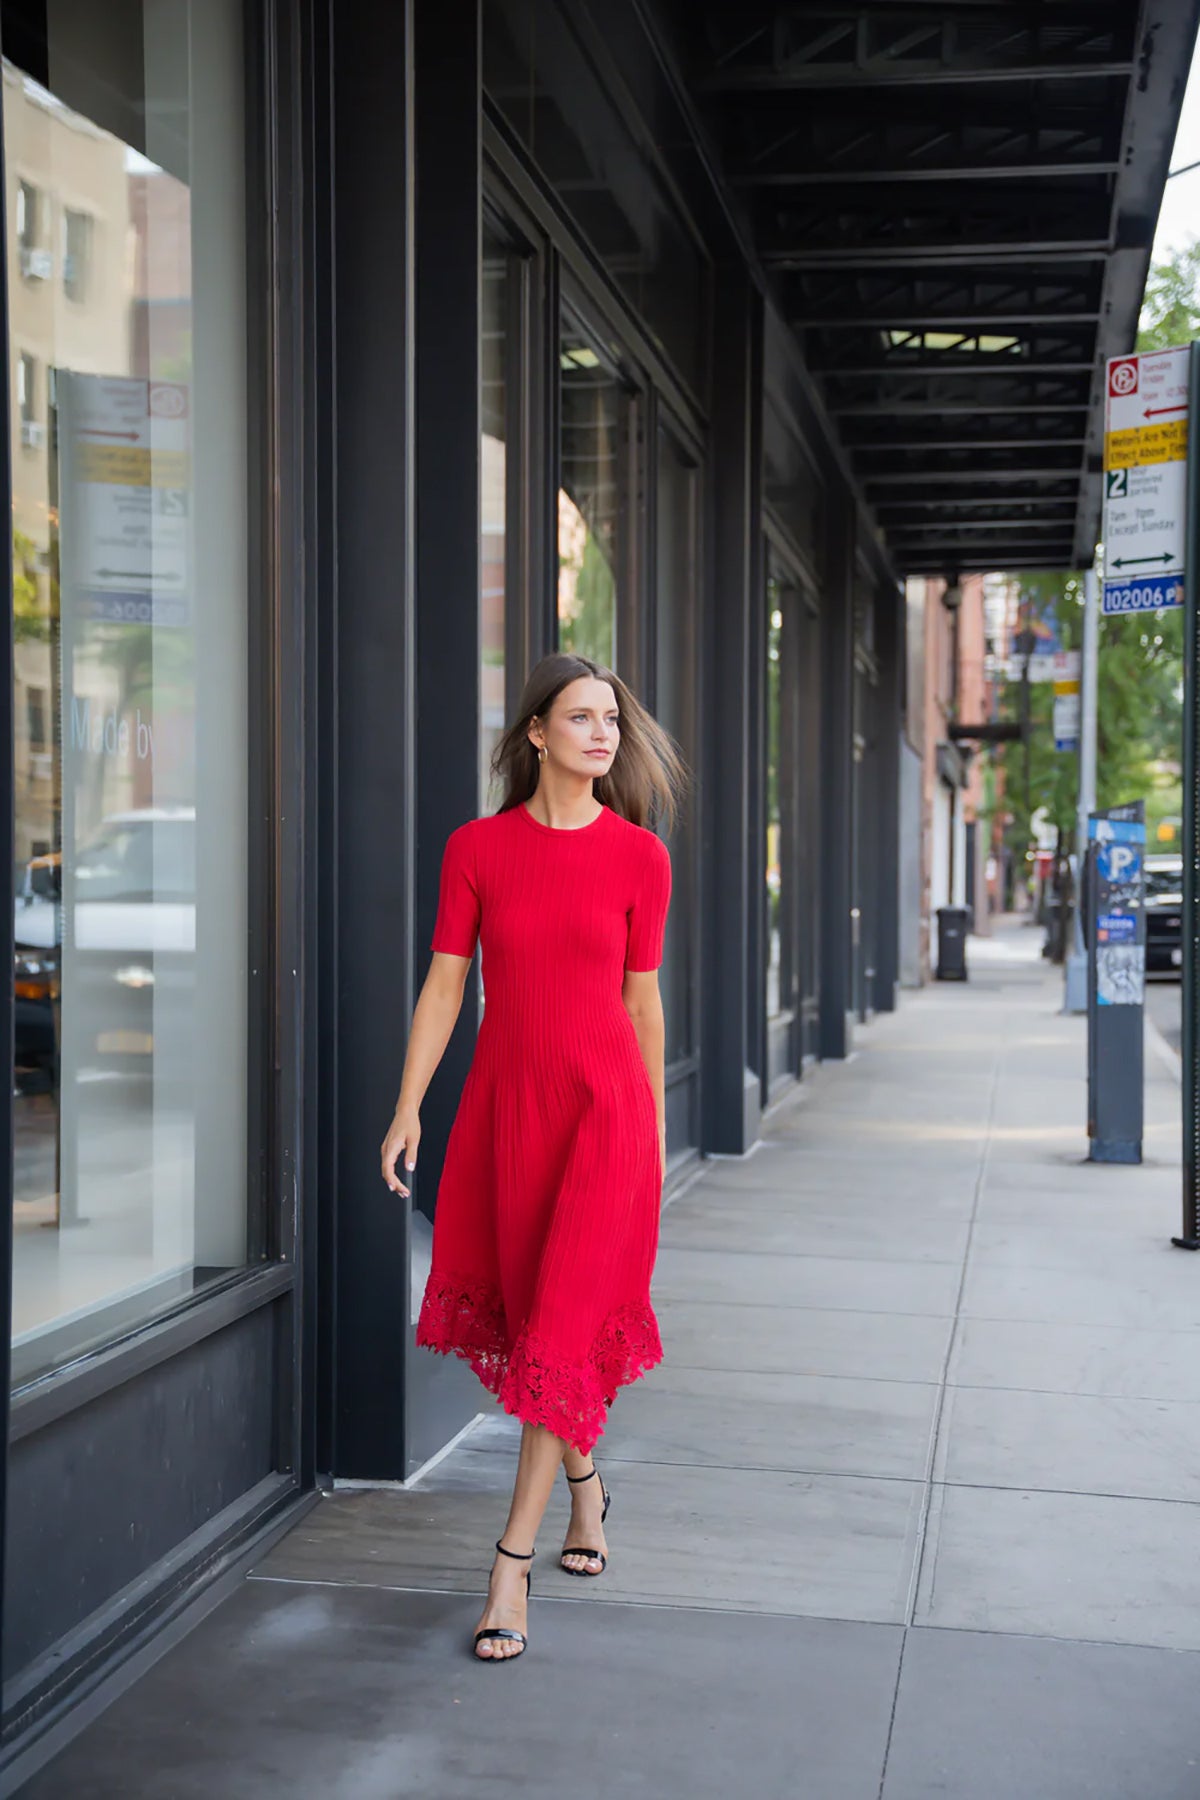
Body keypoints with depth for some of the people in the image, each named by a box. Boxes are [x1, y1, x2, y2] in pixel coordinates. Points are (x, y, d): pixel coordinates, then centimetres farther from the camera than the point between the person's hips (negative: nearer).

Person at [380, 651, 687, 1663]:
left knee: (563, 1328, -6)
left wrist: (654, 1126, 12)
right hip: (504, 1104, 2)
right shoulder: (477, 848, 0)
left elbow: (641, 999, 7)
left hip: (604, 1105, -2)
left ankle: (512, 1564, 0)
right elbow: (444, 985, 1)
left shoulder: (640, 856, -1)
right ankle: (586, 1481, 39)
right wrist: (408, 1110, -5)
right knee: (525, 1311, 13)